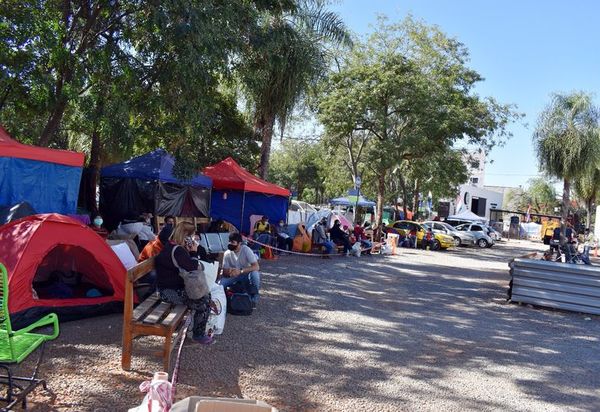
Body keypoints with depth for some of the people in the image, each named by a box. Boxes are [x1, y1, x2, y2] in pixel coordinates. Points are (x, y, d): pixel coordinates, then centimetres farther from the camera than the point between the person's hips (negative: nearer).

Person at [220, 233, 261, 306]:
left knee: (254, 273, -36)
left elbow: (256, 267, -29)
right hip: (234, 277, 3)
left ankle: (254, 297, -11)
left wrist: (240, 271, -40)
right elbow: (225, 272, -5)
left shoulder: (246, 250, -19)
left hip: (246, 275, -3)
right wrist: (230, 272, -30)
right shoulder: (227, 253, -8)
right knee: (220, 283, -23)